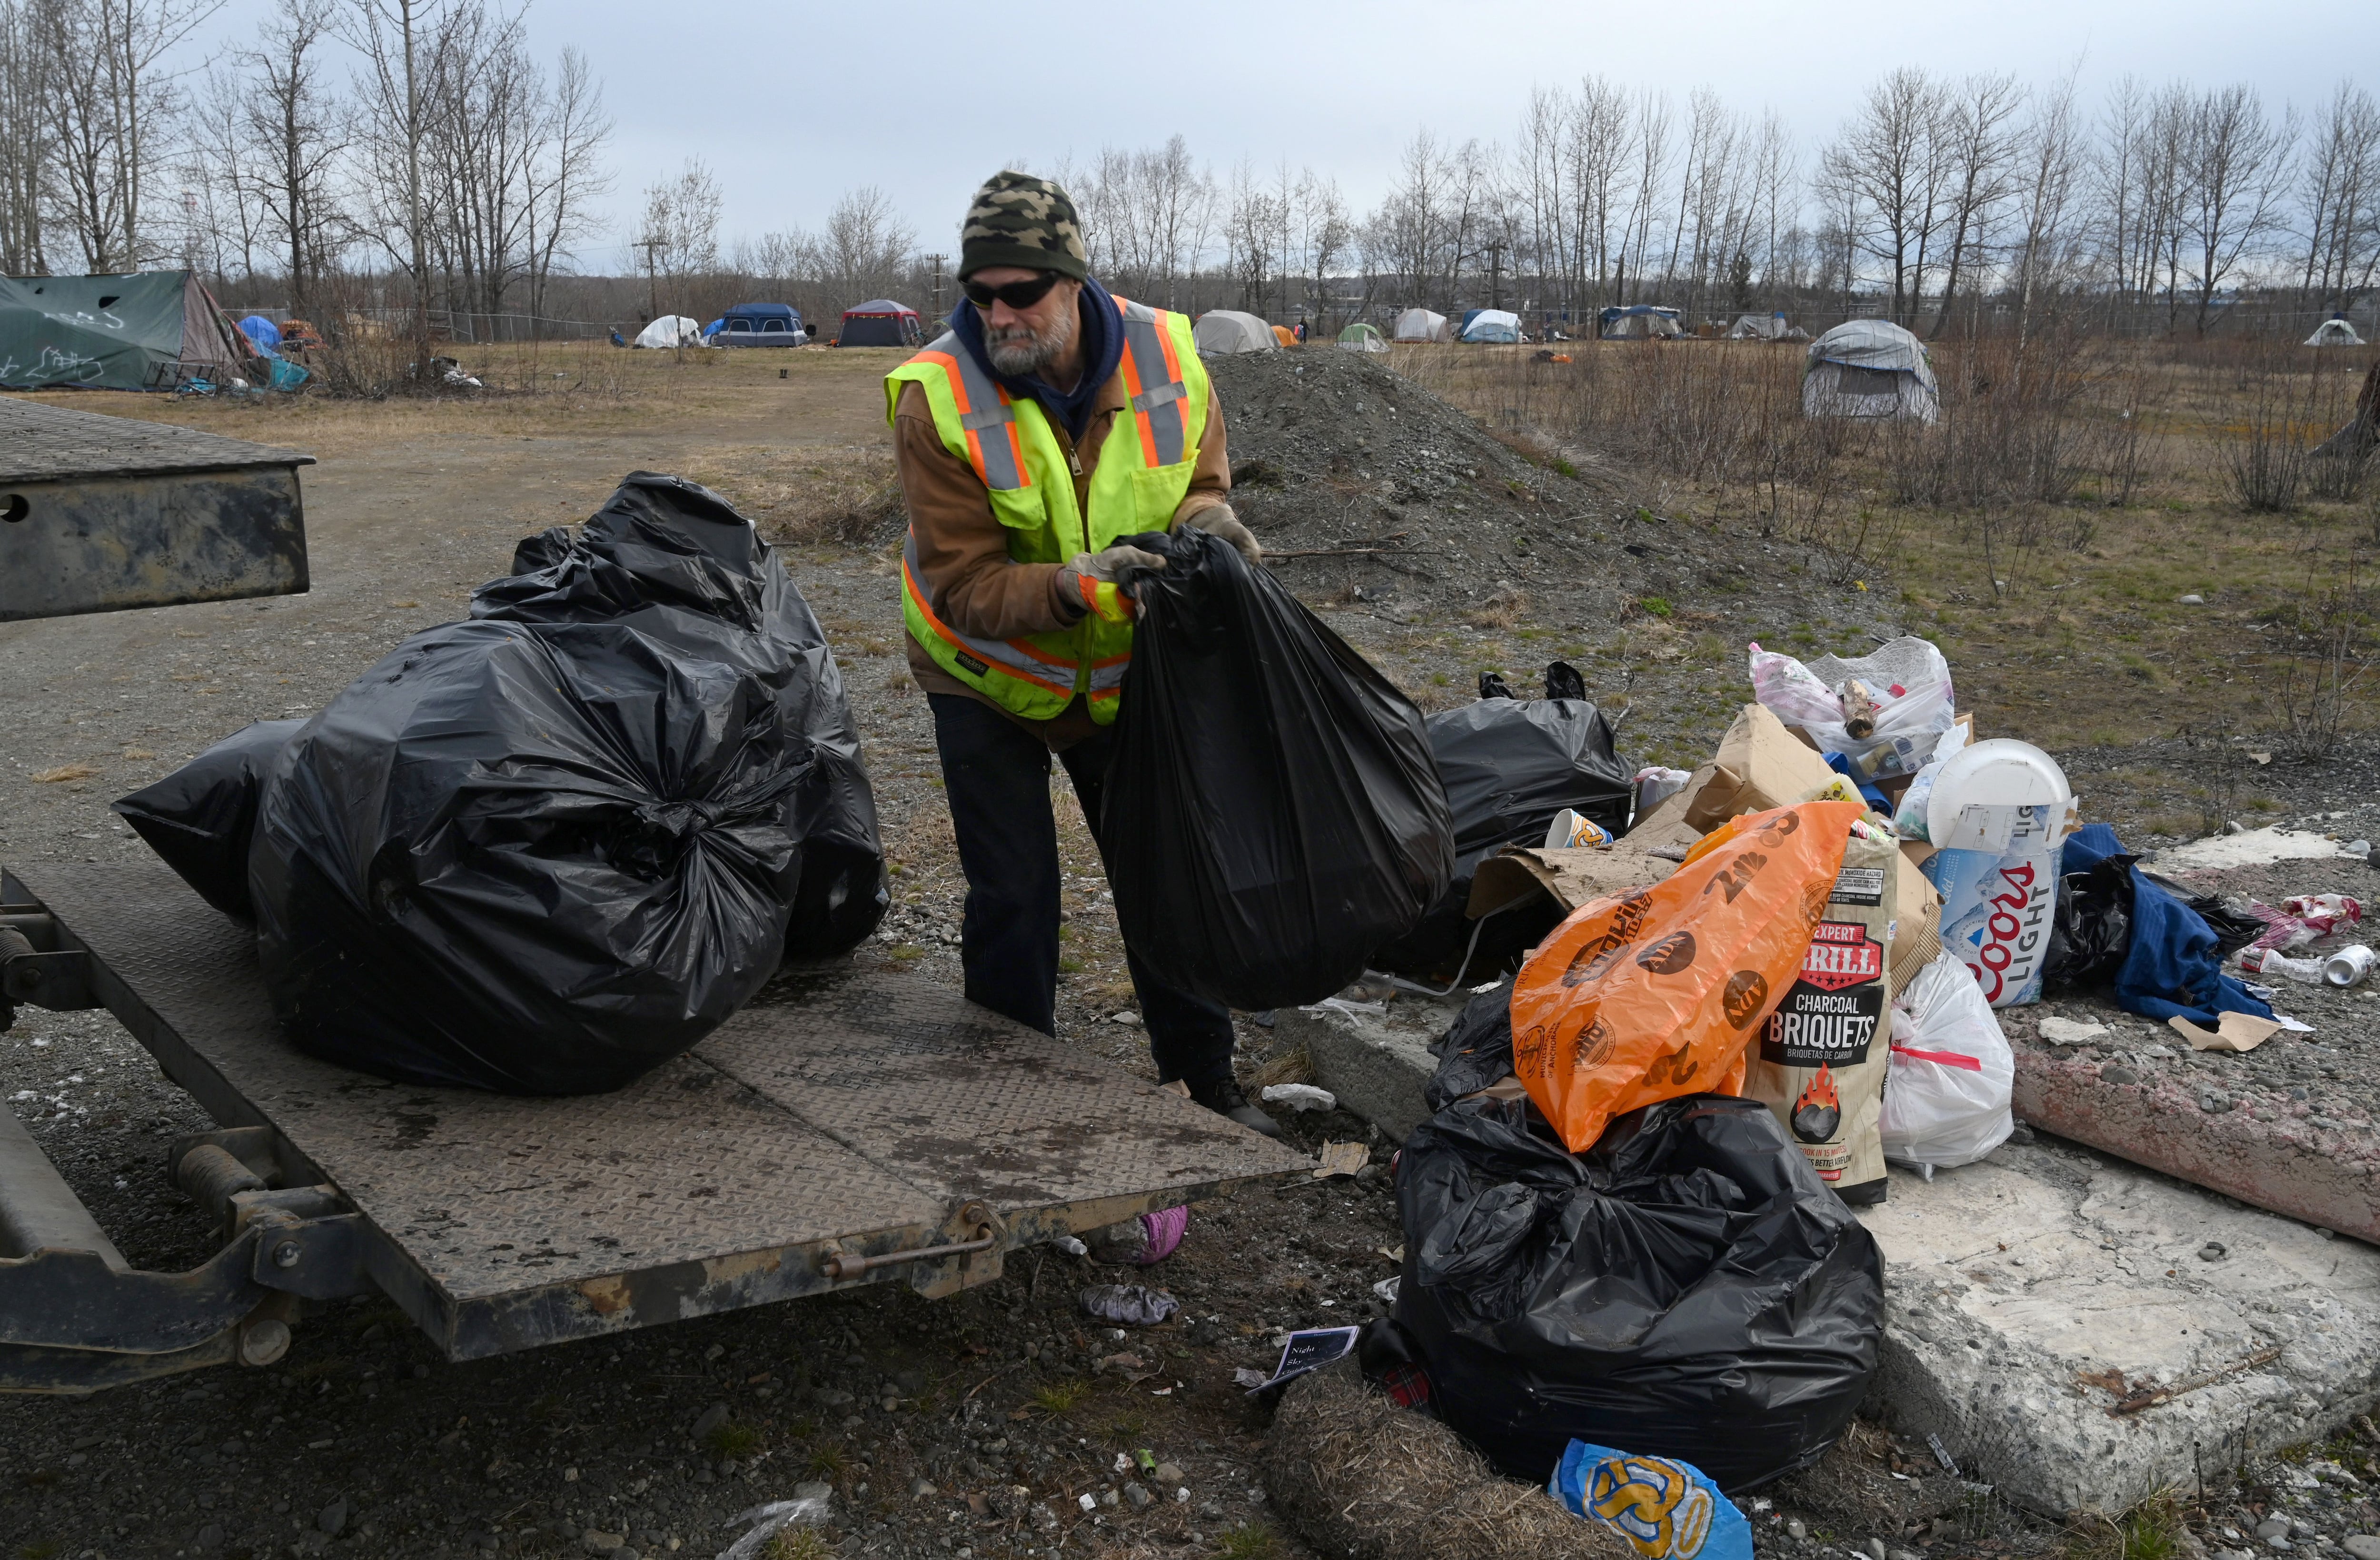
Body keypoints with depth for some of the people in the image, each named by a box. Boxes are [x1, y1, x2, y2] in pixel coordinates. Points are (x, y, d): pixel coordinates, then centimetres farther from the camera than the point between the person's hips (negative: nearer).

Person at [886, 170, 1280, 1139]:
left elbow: (1197, 479, 1)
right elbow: (964, 586, -25)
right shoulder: (938, 396, -24)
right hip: (987, 674, -3)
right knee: (1013, 900, -1)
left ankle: (1206, 1087, 27)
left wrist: (1204, 518, -24)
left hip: (1125, 670, 3)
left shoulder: (1163, 356, -15)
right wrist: (1072, 584, -41)